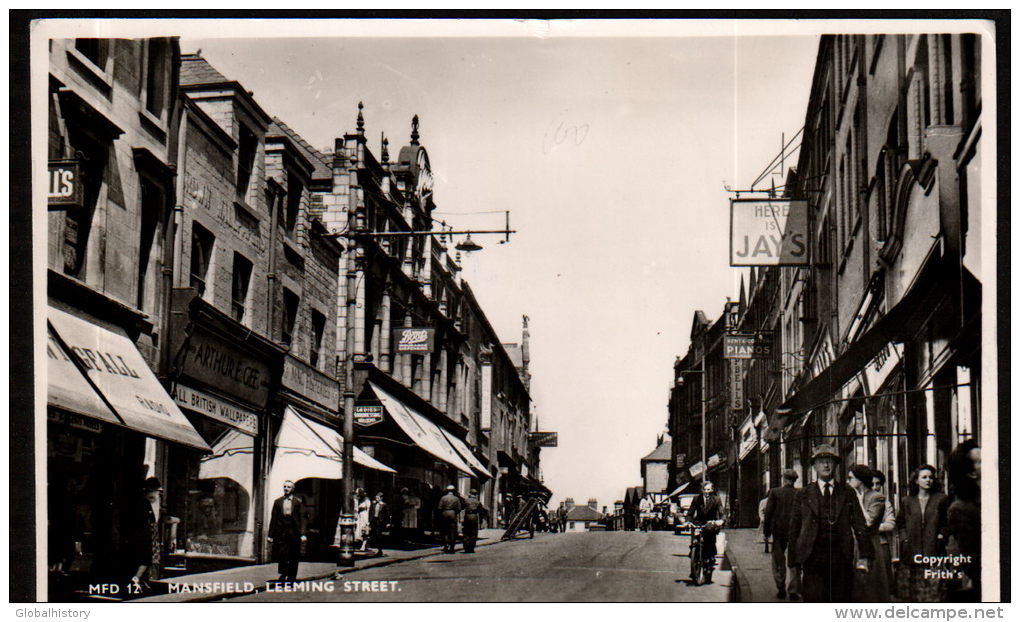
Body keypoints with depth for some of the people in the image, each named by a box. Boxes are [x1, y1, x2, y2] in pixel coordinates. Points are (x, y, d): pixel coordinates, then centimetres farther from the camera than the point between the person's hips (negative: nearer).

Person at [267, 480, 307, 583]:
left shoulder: (298, 502, 3)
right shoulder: (278, 501, 10)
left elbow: (302, 518, -1)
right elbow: (273, 518, 9)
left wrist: (303, 534, -10)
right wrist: (270, 535, 4)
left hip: (294, 531, -1)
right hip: (281, 531, 1)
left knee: (294, 557, 4)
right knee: (281, 554, -9)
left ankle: (291, 577, 13)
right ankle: (283, 574, 5)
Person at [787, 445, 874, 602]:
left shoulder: (848, 494, 12)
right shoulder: (803, 495, 10)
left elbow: (859, 525, 8)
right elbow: (794, 529, 10)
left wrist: (865, 556, -2)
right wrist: (794, 561, 5)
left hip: (841, 560, 1)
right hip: (812, 559, -1)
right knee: (815, 602, -11)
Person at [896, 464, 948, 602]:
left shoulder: (940, 499, 7)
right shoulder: (906, 501, 11)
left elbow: (947, 522, 10)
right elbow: (900, 523, 16)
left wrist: (941, 535, -4)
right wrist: (904, 538, 2)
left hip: (934, 550, -2)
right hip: (913, 552, 2)